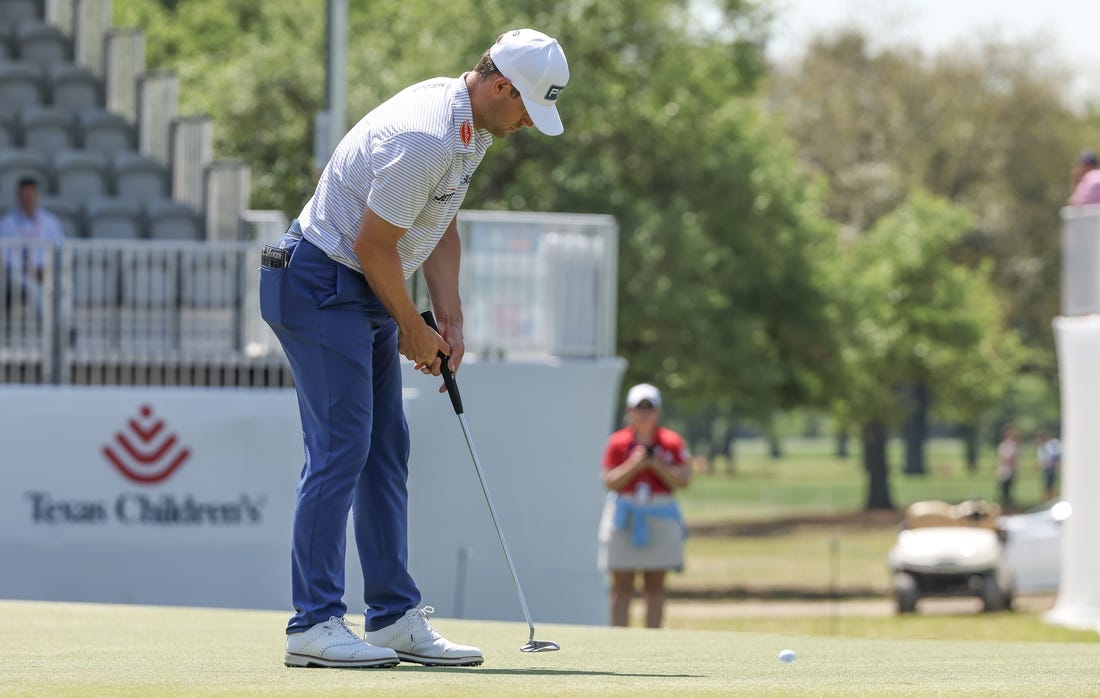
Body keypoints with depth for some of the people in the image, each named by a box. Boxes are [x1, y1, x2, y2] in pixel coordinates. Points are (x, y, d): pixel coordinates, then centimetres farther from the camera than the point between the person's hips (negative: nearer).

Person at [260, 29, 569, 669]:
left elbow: (442, 226, 16)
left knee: (387, 451, 8)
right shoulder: (424, 137, -27)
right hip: (322, 288, -10)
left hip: (369, 291, 10)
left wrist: (450, 318, 8)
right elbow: (373, 245, -21)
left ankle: (396, 617, 10)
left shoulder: (472, 127, 6)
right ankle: (314, 624, -12)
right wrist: (413, 329, -8)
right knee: (340, 449, -12)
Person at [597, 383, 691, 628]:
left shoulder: (672, 442, 4)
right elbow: (610, 482, -3)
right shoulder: (618, 442, 3)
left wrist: (657, 465, -15)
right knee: (622, 586, -3)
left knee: (655, 585, 2)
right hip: (624, 515, -1)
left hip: (660, 518, 1)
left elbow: (683, 480, -3)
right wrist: (634, 464, -16)